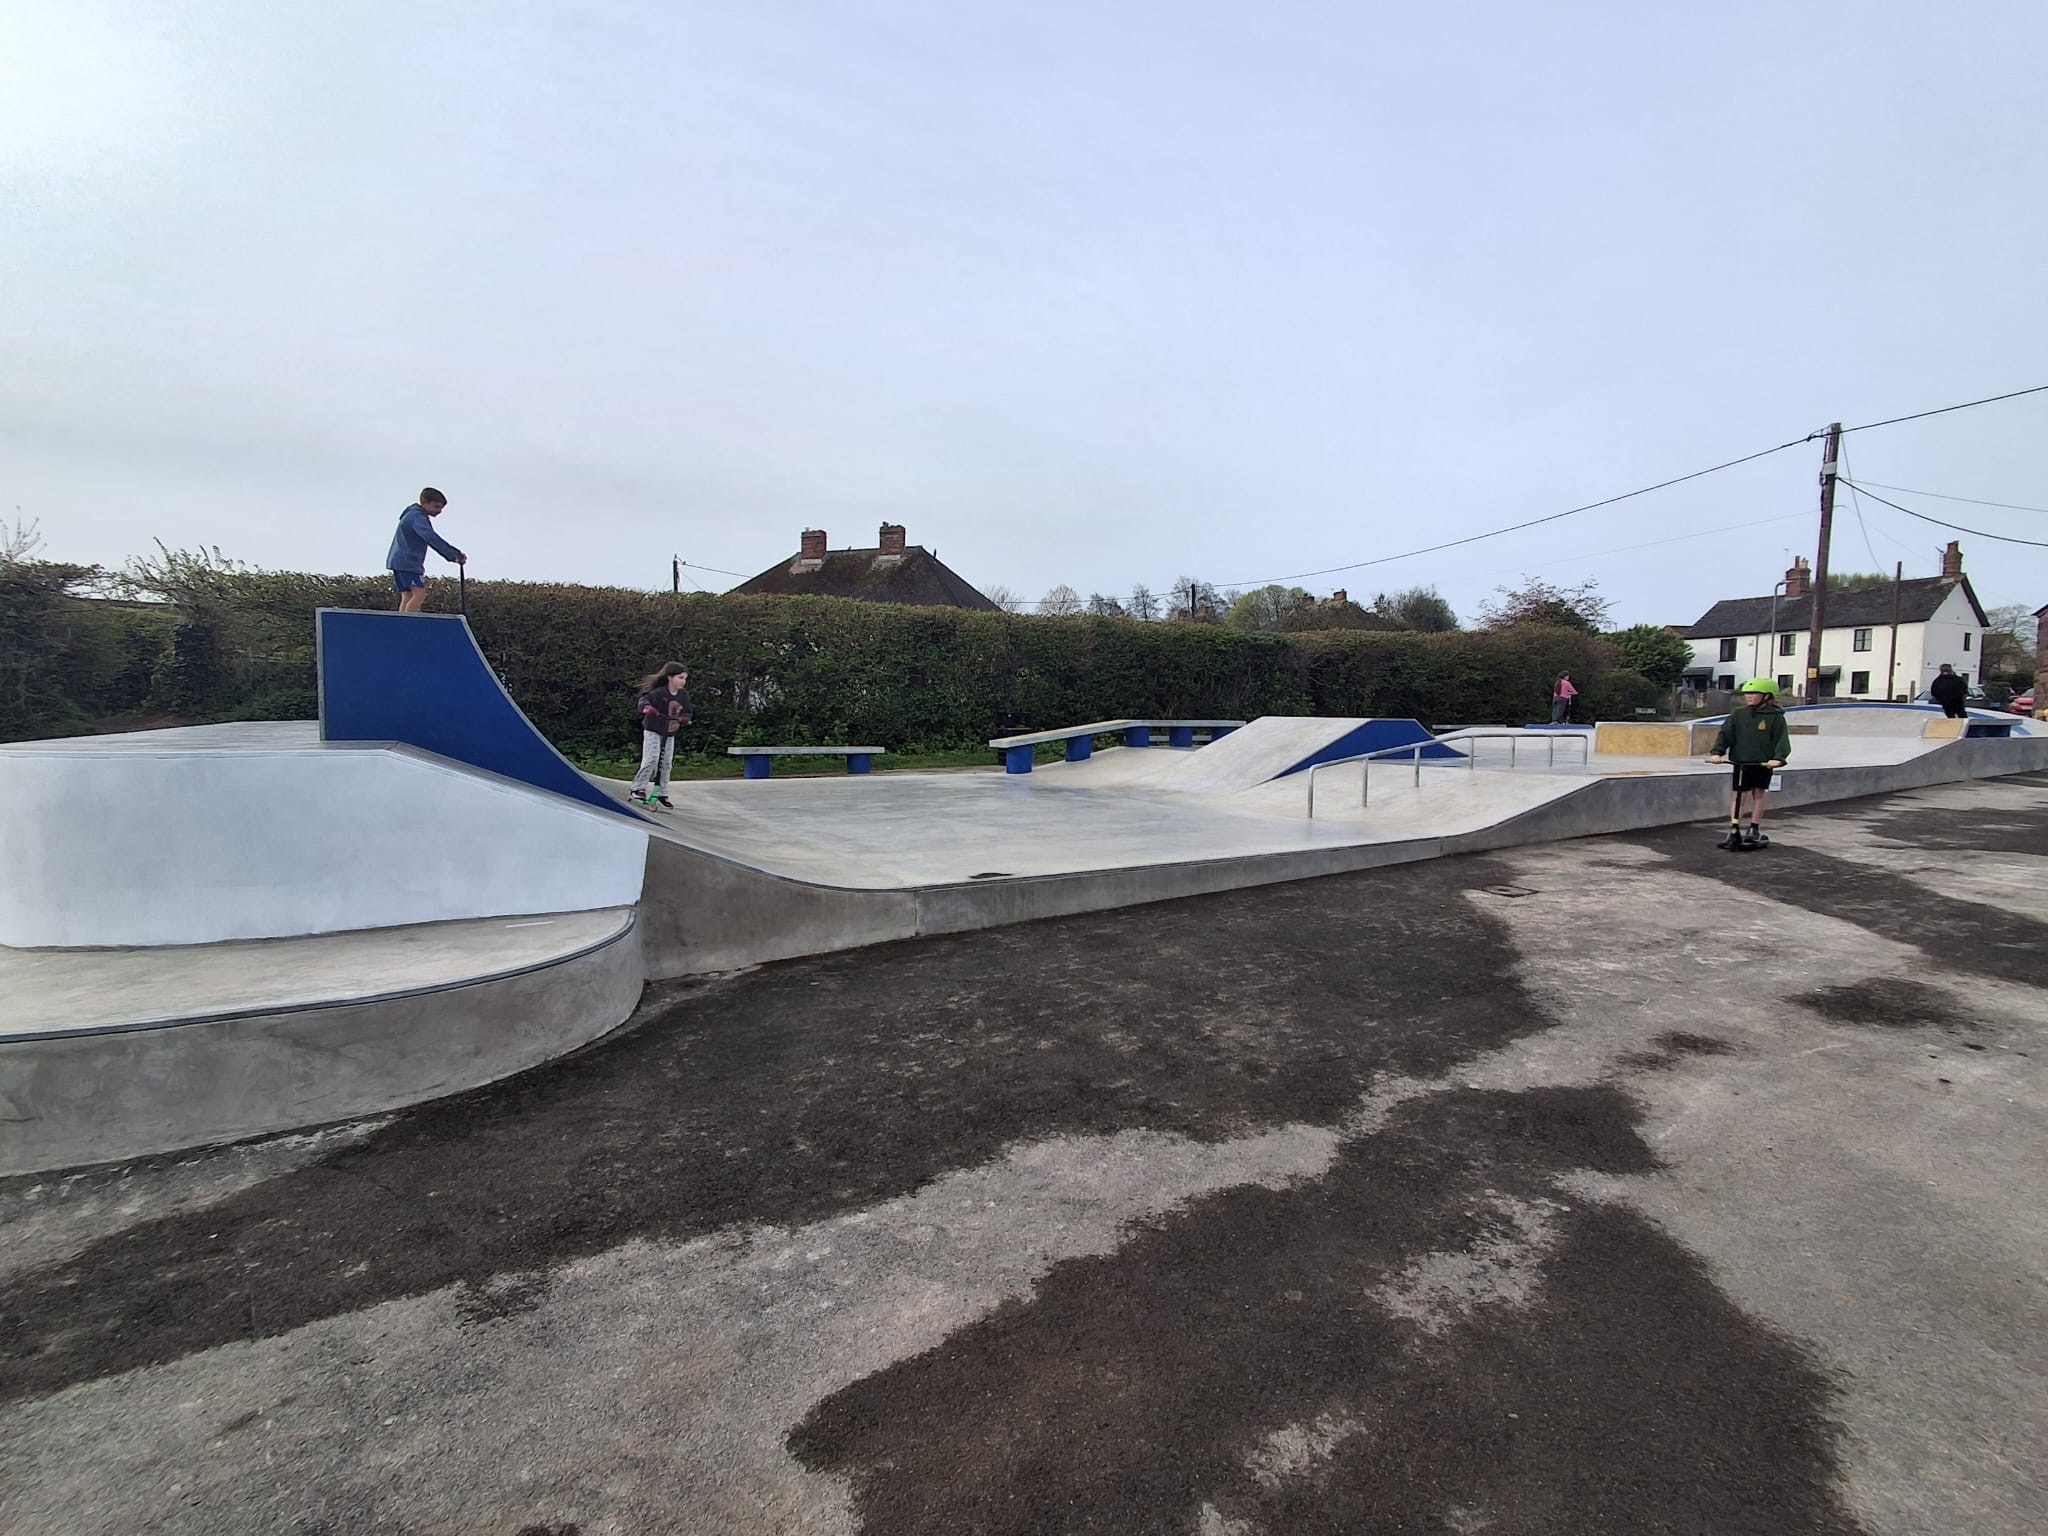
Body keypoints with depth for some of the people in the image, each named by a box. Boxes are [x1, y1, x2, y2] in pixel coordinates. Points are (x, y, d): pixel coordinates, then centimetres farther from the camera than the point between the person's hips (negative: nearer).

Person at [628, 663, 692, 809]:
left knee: (666, 763, 5)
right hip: (653, 730, -6)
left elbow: (687, 712, 3)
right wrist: (647, 707, -44)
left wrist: (684, 718, -18)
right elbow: (644, 699, -23)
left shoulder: (684, 695, -3)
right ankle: (638, 788, -5)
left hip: (670, 733, 6)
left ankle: (661, 794, 15)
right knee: (652, 759, -16)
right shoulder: (659, 692, -20)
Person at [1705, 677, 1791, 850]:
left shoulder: (1775, 716, -4)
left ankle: (1754, 830, 19)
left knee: (1758, 795, 8)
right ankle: (1734, 832, 3)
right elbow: (1725, 733, -1)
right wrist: (1717, 752, -14)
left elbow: (1782, 740, -10)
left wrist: (1778, 758, -25)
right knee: (1738, 796, 1)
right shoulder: (1738, 714, 3)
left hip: (1763, 764, -2)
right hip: (1741, 762, 2)